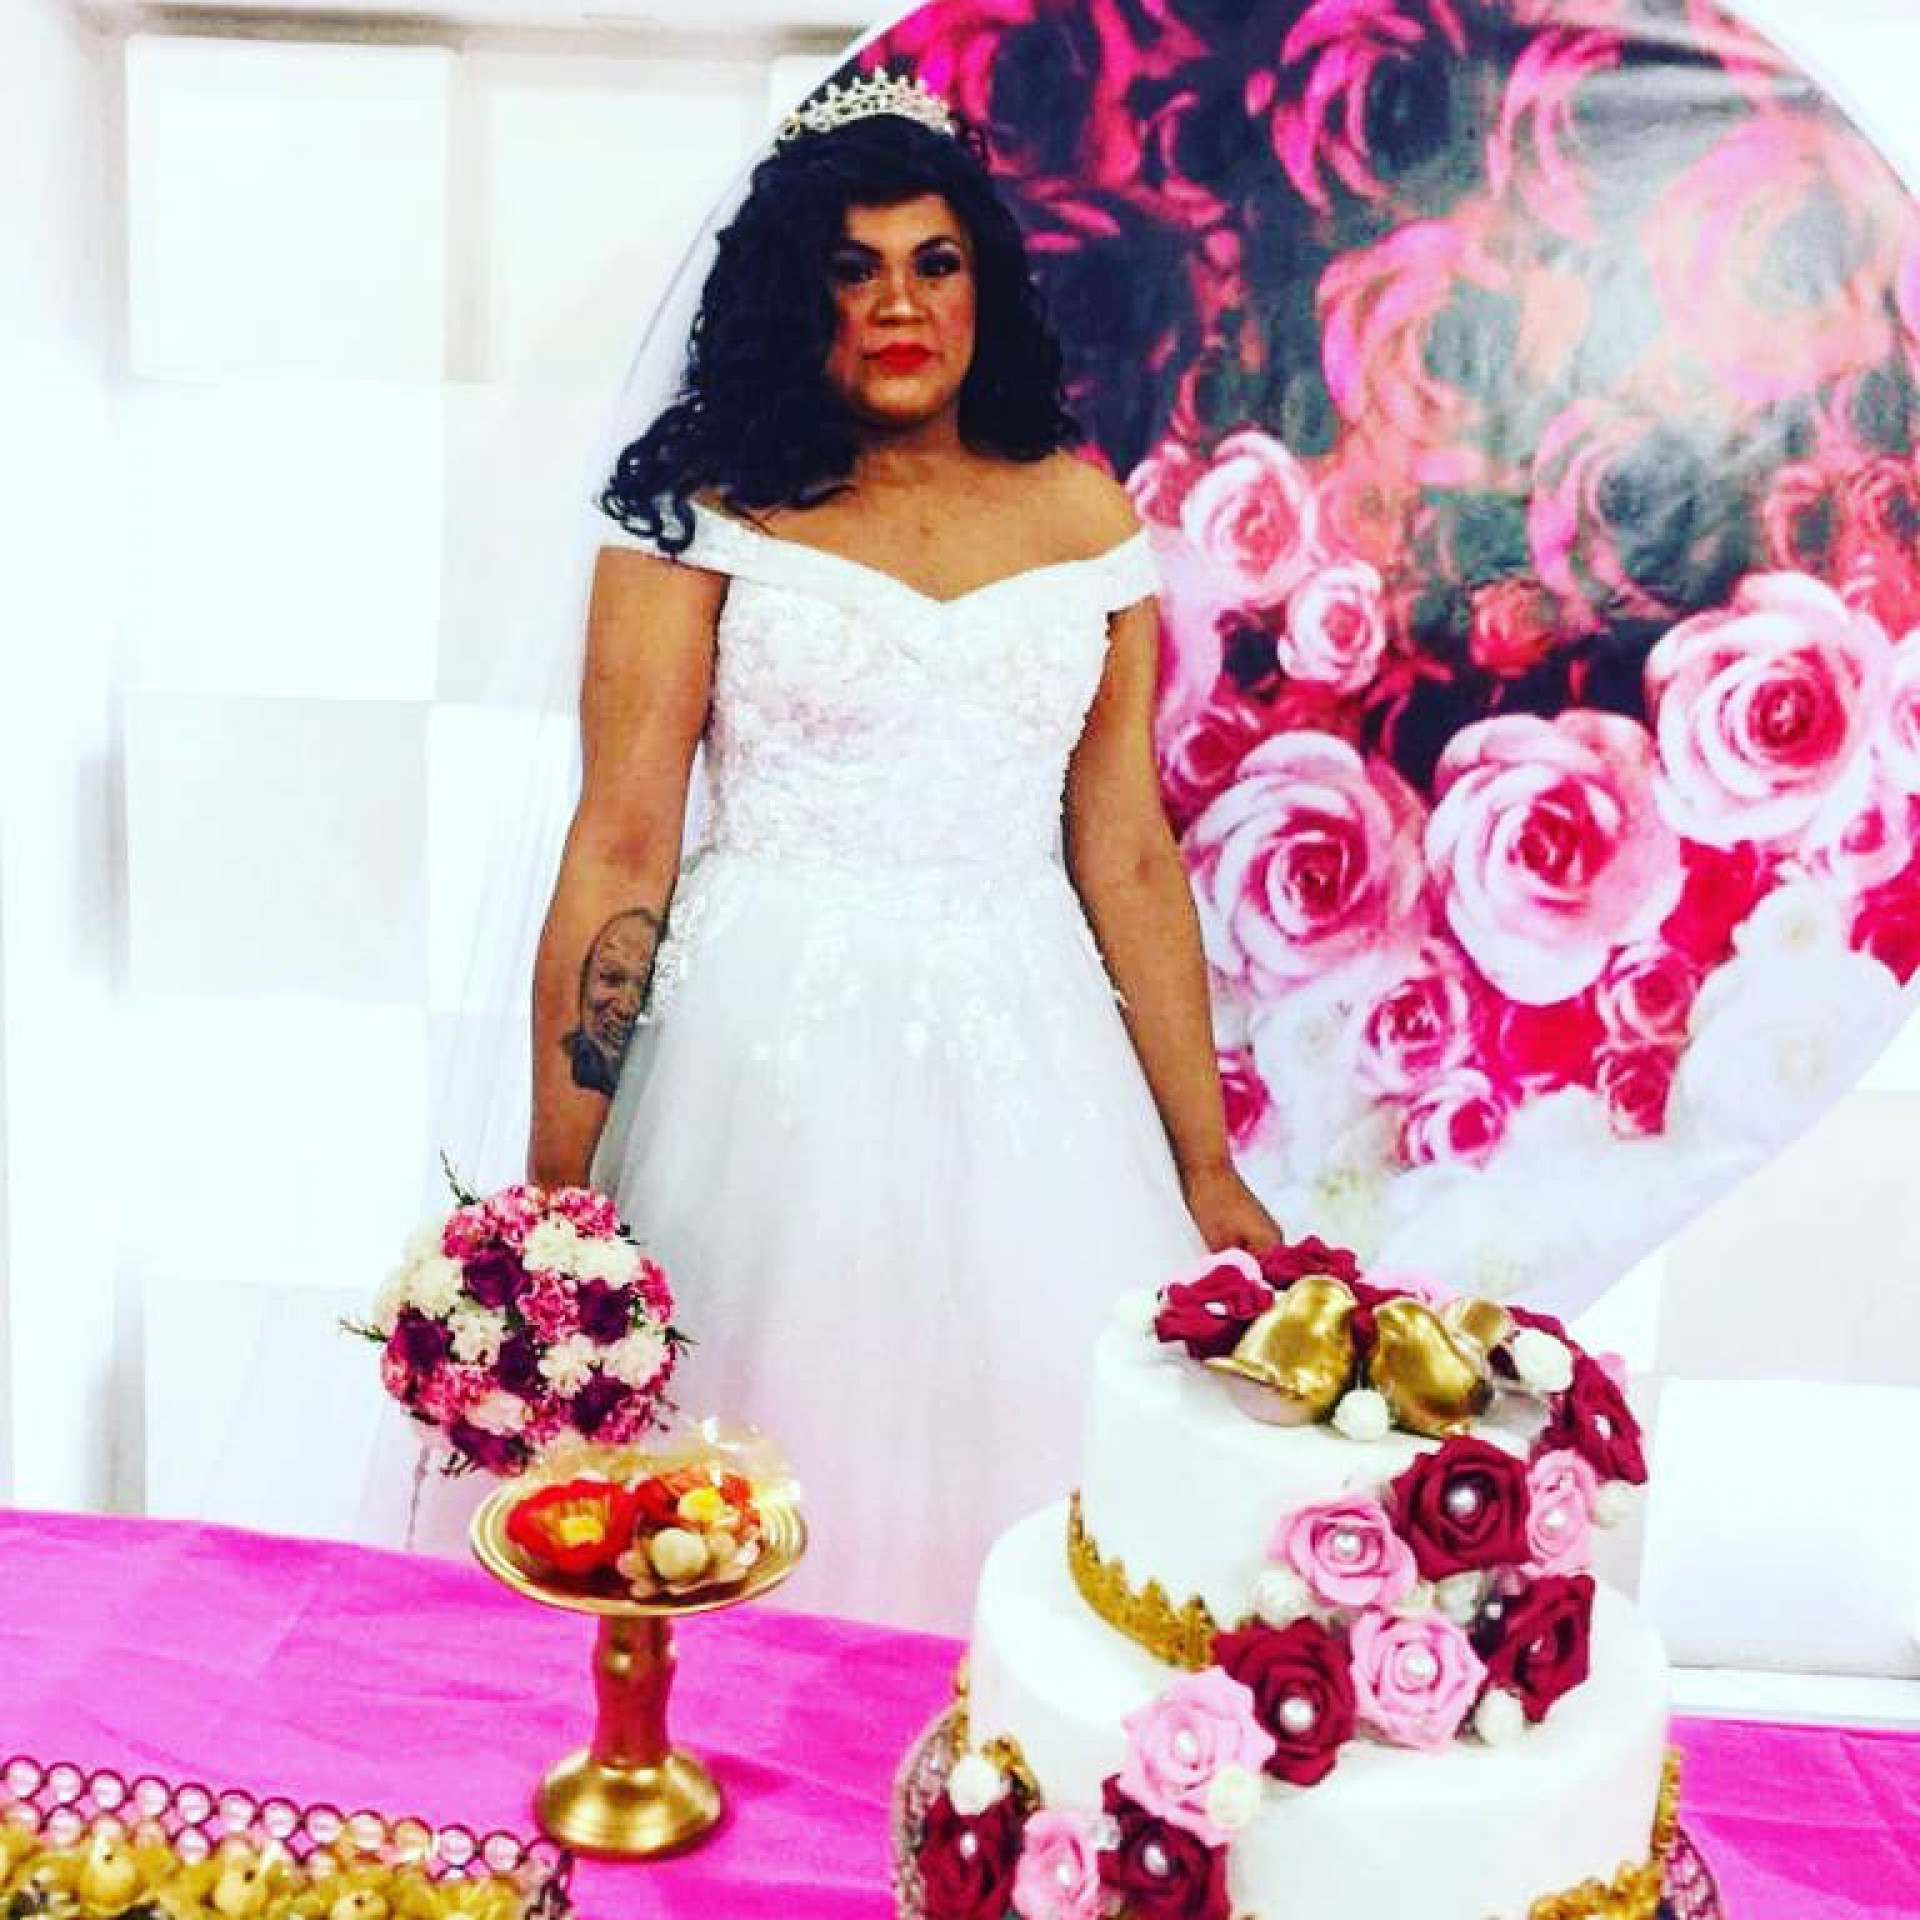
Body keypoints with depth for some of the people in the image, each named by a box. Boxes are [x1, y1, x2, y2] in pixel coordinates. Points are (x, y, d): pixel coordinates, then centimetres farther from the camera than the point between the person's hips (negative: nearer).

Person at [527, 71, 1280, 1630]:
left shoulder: (1081, 510, 7)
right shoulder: (707, 511, -1)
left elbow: (1126, 849, 7)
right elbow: (620, 846, -6)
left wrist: (1206, 1166, 6)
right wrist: (555, 1182, -9)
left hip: (1023, 1054, 3)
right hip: (775, 1048, -2)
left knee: (1044, 1460, 7)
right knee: (784, 1477, 6)